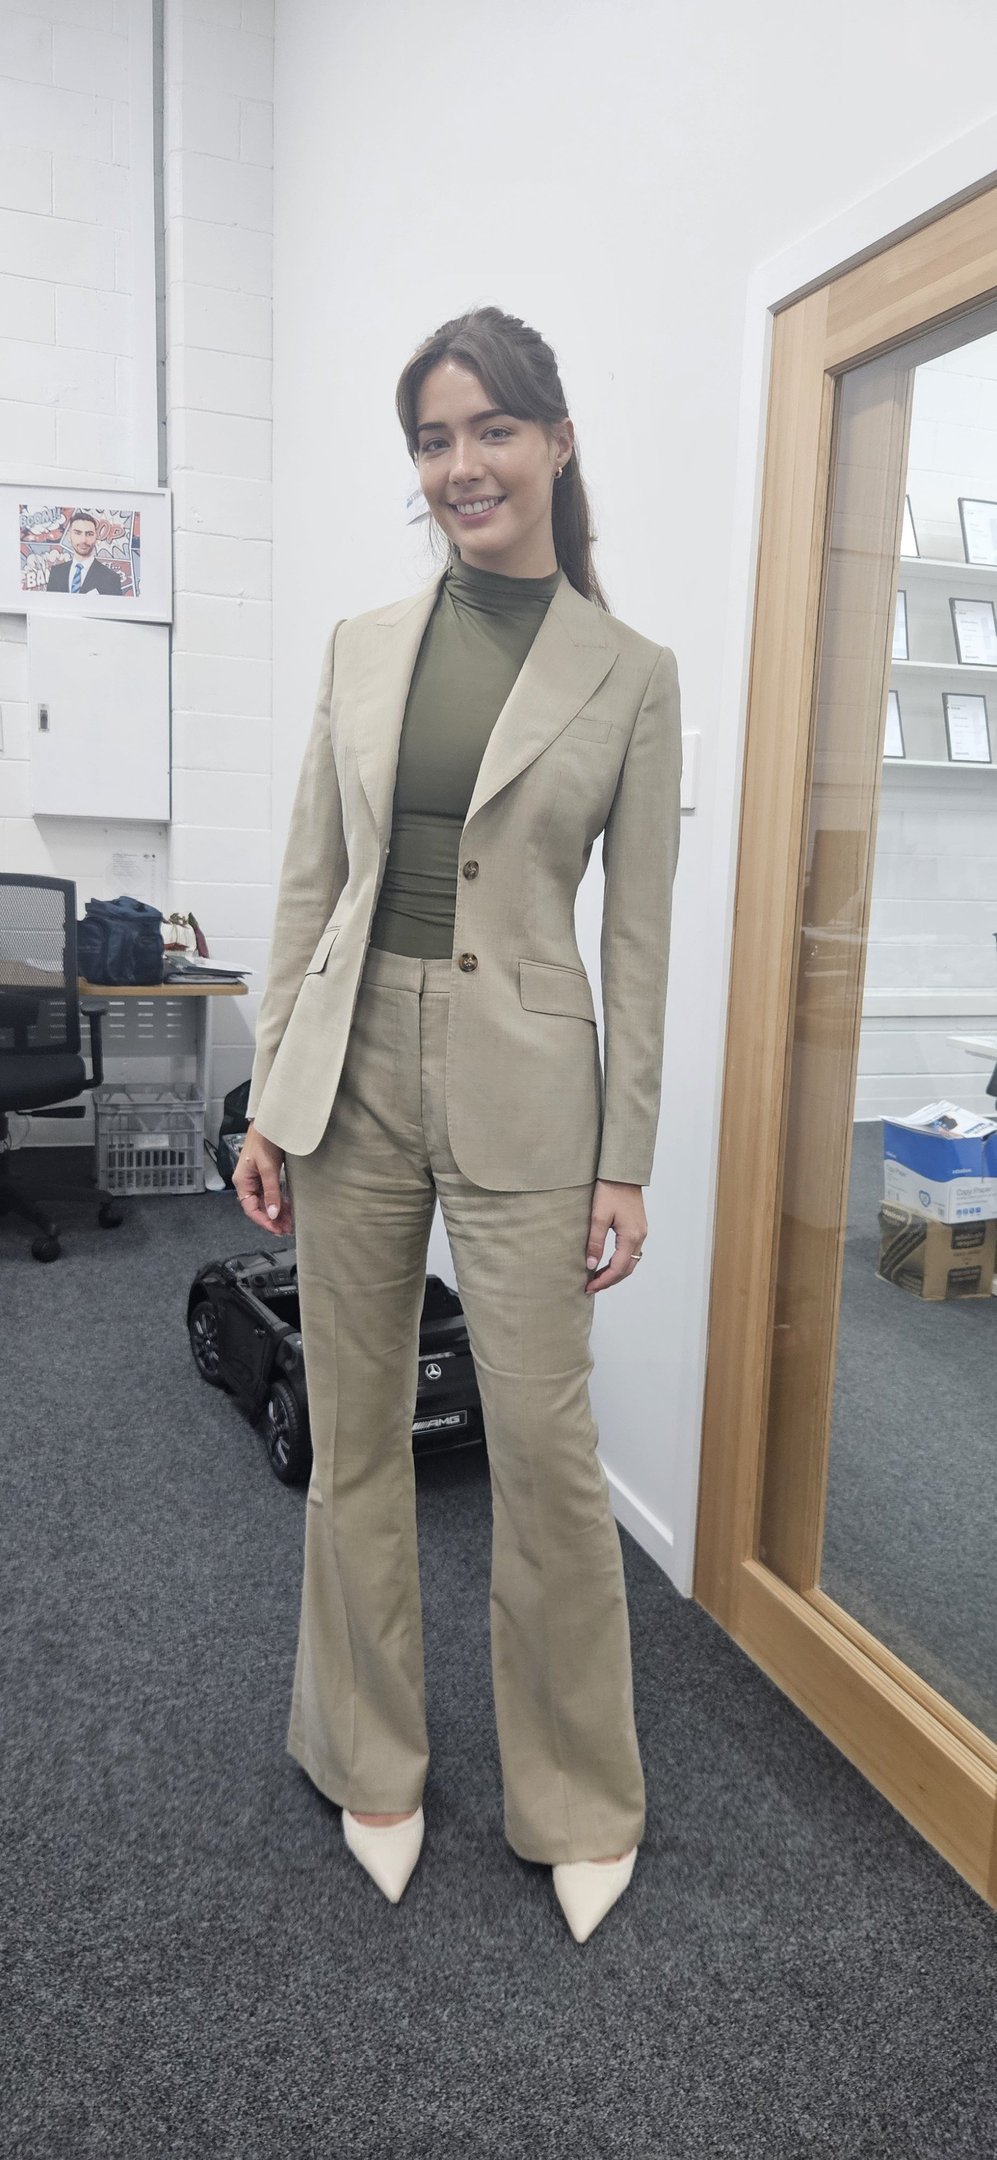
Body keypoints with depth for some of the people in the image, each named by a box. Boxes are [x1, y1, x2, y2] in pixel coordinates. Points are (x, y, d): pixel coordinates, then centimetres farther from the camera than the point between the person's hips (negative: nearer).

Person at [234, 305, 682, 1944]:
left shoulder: (631, 673, 0)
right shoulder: (362, 645, 7)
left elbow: (638, 934, -1)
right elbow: (311, 883, 7)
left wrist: (628, 1162, -4)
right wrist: (270, 1099, 4)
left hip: (523, 1093, -3)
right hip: (354, 1077, 3)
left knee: (547, 1451, 3)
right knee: (356, 1435, 12)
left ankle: (582, 1802, 28)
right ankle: (375, 1761, 35)